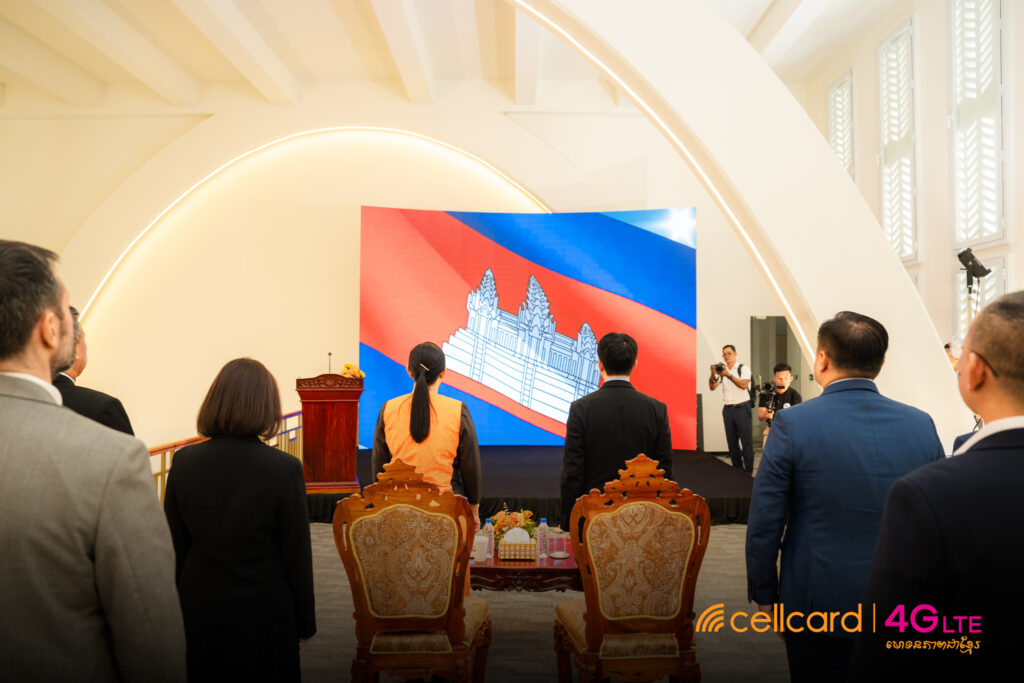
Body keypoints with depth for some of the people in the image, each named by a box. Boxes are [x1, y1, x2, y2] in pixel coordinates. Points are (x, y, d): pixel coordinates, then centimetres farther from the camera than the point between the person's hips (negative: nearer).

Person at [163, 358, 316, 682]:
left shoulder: (184, 462, -8)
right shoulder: (285, 469, -18)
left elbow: (174, 546, 1)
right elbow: (297, 554, -11)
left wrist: (178, 607, 14)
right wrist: (305, 621, 2)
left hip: (198, 613, 3)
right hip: (264, 616, -3)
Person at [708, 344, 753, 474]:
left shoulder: (744, 368, -1)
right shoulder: (721, 369, 10)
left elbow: (744, 385, -18)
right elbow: (712, 387, 0)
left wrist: (729, 375, -29)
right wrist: (713, 375, -19)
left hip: (742, 408, -4)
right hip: (728, 409, 4)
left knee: (746, 441, -5)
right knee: (732, 441, 7)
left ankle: (748, 471, 1)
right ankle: (738, 470, 17)